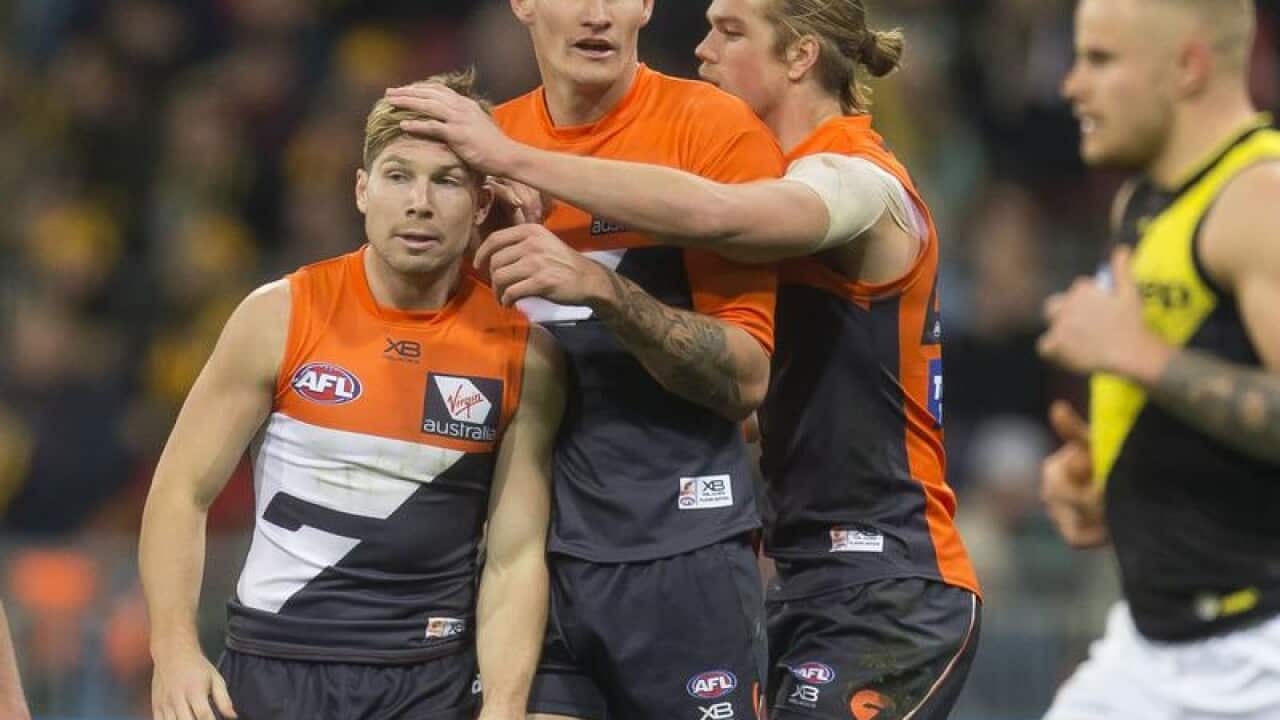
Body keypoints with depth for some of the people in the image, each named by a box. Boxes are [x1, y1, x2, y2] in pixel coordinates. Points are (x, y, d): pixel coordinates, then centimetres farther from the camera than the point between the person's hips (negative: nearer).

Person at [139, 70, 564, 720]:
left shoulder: (523, 356, -3)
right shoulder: (281, 317, -4)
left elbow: (516, 558, -2)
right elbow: (182, 491, -1)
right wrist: (175, 652, -13)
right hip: (274, 666, 0)